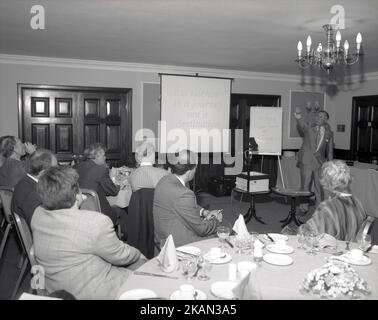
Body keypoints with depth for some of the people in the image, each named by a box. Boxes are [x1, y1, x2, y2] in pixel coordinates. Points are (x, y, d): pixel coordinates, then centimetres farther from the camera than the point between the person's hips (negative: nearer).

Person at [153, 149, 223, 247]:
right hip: (177, 245, -9)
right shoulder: (184, 194, -31)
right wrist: (216, 220, -1)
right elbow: (201, 229, -19)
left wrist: (204, 212, 4)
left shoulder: (165, 180, -2)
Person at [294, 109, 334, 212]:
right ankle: (303, 207, 15)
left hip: (320, 163, 2)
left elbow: (329, 151, 12)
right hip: (306, 161, -2)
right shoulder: (308, 127, -1)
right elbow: (301, 126, -26)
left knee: (319, 187, 8)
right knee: (305, 186, 4)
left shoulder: (329, 133, 6)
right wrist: (298, 118, -49)